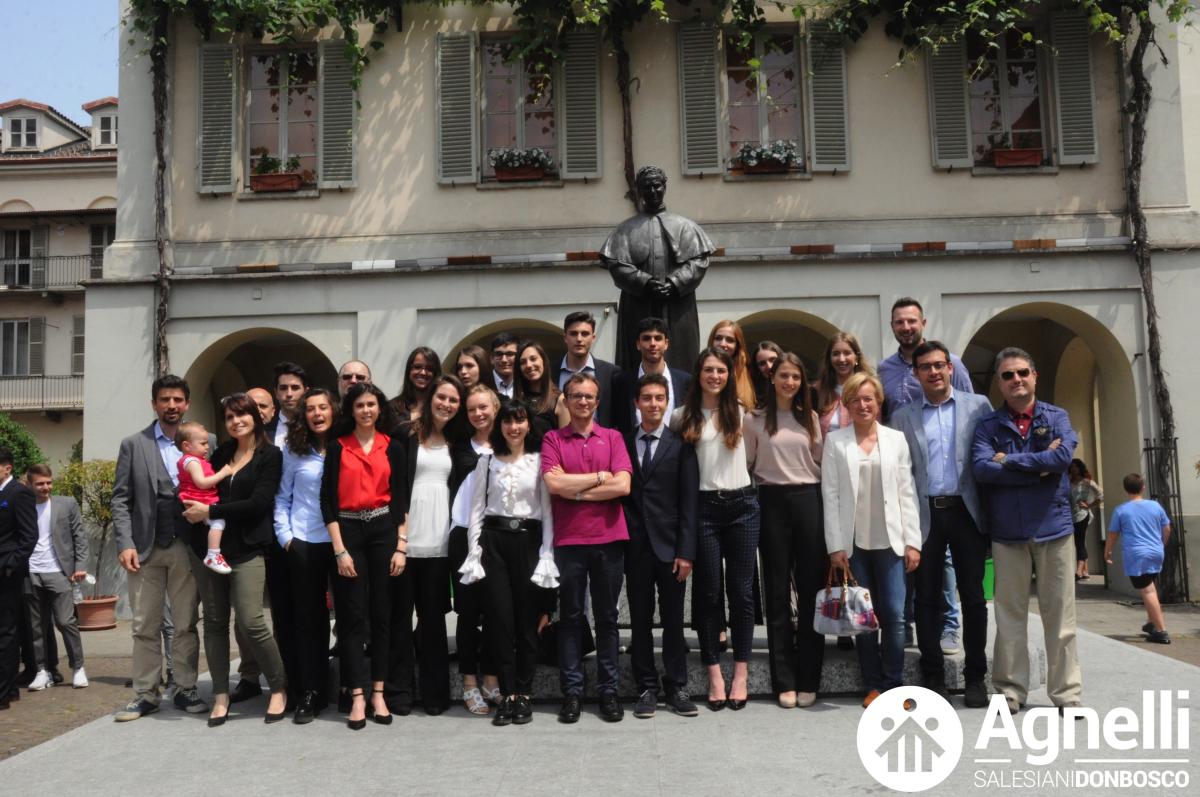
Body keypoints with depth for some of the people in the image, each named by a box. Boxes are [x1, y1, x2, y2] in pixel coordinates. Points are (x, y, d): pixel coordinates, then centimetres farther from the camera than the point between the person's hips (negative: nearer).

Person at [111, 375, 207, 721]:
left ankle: (186, 689, 15)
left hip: (187, 548, 0)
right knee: (145, 627, 6)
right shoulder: (133, 445, 6)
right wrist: (125, 544, -7)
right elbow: (121, 499, 3)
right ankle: (146, 694, 15)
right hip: (145, 548, 0)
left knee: (186, 625, 6)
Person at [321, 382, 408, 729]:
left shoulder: (393, 448, 7)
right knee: (353, 616, -1)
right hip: (347, 531, -1)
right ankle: (357, 697, 4)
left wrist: (401, 546, -3)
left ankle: (378, 693, 13)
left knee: (382, 614, 4)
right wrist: (339, 550, -8)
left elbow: (401, 499, 5)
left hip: (384, 530, 1)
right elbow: (328, 500, -1)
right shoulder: (337, 447, 2)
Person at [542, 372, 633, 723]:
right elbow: (554, 484, -11)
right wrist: (600, 477, -6)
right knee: (570, 617, 6)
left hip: (609, 539, 1)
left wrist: (575, 489, -6)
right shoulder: (553, 439, 5)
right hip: (568, 540, -1)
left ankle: (608, 690, 17)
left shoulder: (613, 438, 7)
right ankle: (571, 690, 14)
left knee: (607, 617, 8)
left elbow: (623, 486, -6)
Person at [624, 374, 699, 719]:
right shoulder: (622, 444, 7)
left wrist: (686, 551, -8)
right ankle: (646, 688, 16)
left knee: (673, 620, 5)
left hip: (670, 545, -1)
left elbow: (689, 501, -2)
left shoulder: (680, 445, 2)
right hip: (635, 546, 1)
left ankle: (676, 687, 15)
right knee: (640, 621, 7)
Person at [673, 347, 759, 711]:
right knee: (708, 592, 3)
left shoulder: (741, 412, 7)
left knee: (741, 591, 4)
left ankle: (741, 673, 13)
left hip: (741, 505, 1)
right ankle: (714, 675, 11)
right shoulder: (683, 416, 3)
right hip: (704, 506, -1)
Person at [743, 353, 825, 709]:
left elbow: (822, 463, 14)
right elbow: (746, 465, 6)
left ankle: (809, 680, 9)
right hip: (772, 503, -1)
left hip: (808, 500, 2)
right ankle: (784, 681, 9)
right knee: (778, 592, 3)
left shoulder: (812, 419, 10)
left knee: (810, 589, 1)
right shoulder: (754, 420, 4)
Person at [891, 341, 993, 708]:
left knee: (973, 596, 4)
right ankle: (934, 678, 13)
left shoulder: (978, 405, 7)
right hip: (925, 514, 1)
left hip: (967, 511, 0)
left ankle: (975, 678, 14)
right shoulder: (903, 417, 8)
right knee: (927, 598, 4)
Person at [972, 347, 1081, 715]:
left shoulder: (1056, 417, 6)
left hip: (1054, 526, 0)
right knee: (1009, 614, 5)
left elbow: (1063, 456, -13)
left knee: (1060, 614, 5)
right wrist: (1039, 467, -12)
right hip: (1007, 532, 0)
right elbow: (981, 468, -13)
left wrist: (1009, 460, -9)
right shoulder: (987, 425, 4)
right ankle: (1010, 690, 14)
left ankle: (1067, 693, 14)